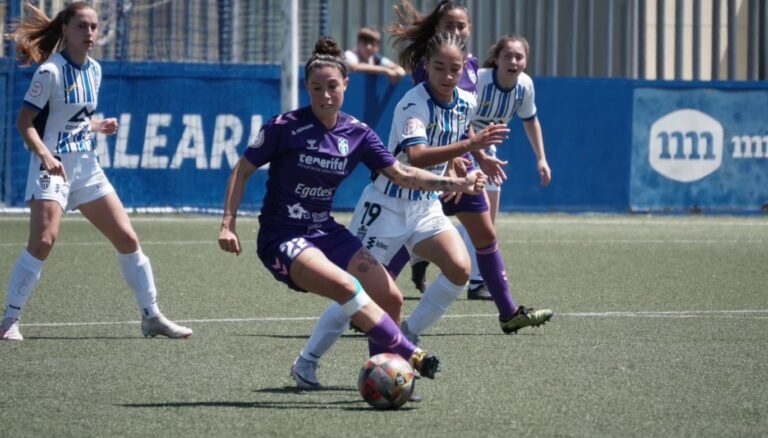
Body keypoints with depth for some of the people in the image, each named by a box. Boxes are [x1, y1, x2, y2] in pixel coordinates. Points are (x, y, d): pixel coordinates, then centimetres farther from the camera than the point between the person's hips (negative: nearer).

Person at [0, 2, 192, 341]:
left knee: (127, 238, 4)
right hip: (53, 167, -7)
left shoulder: (94, 70, 10)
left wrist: (99, 126, 2)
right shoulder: (51, 71, -11)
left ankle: (152, 317, 14)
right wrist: (45, 155, -27)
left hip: (86, 166, 7)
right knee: (43, 241, -21)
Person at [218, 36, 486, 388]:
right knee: (345, 285, -31)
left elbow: (401, 174, 3)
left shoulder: (357, 134, 2)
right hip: (282, 238, -6)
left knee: (390, 298, -5)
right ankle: (411, 357, -28)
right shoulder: (286, 127, -12)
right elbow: (242, 170, -4)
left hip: (325, 232, 6)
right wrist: (228, 224, -12)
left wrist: (455, 184, -9)